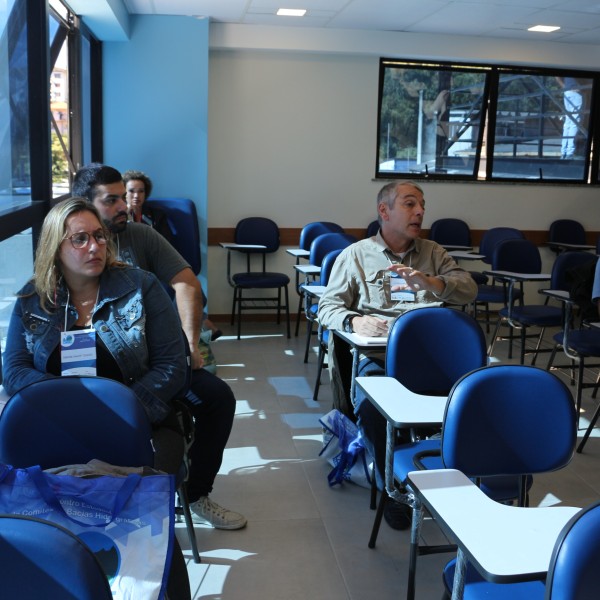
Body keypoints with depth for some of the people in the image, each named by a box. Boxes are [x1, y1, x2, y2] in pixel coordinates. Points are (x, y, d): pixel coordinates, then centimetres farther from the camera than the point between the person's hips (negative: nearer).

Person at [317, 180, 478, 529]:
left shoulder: (434, 253, 23)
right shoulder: (357, 255, 16)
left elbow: (469, 290, 9)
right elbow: (328, 306, 10)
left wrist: (431, 282, -10)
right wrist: (354, 320, -12)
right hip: (378, 356, -1)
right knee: (372, 405, -33)